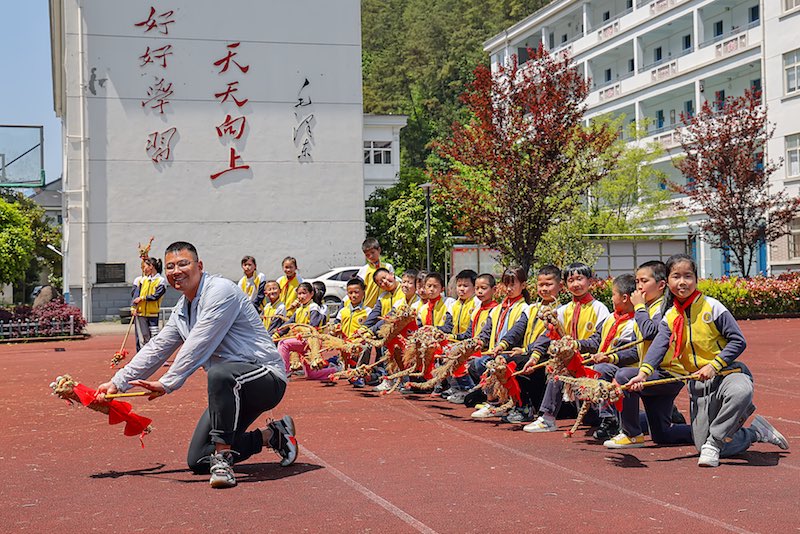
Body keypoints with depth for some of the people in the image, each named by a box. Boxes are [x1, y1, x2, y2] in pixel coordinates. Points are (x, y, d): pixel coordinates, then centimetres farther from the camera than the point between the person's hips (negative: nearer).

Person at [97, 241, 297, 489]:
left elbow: (198, 347, -22)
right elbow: (156, 349, 20)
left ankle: (223, 459, -31)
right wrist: (117, 383, 16)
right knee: (198, 461, 3)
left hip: (267, 378, -9)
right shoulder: (181, 310, 13)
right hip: (231, 388, 10)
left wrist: (167, 383, -20)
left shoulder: (220, 291, -15)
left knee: (220, 373, -42)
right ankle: (272, 435, 18)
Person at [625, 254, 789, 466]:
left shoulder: (712, 307, -8)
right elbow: (658, 346, -12)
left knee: (740, 392, -43)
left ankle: (714, 442, -22)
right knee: (702, 446, -3)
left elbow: (738, 341, -9)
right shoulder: (669, 317, 4)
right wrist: (643, 372, -30)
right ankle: (756, 432, 20)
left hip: (728, 372, -4)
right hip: (699, 383, 4)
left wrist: (714, 366, -20)